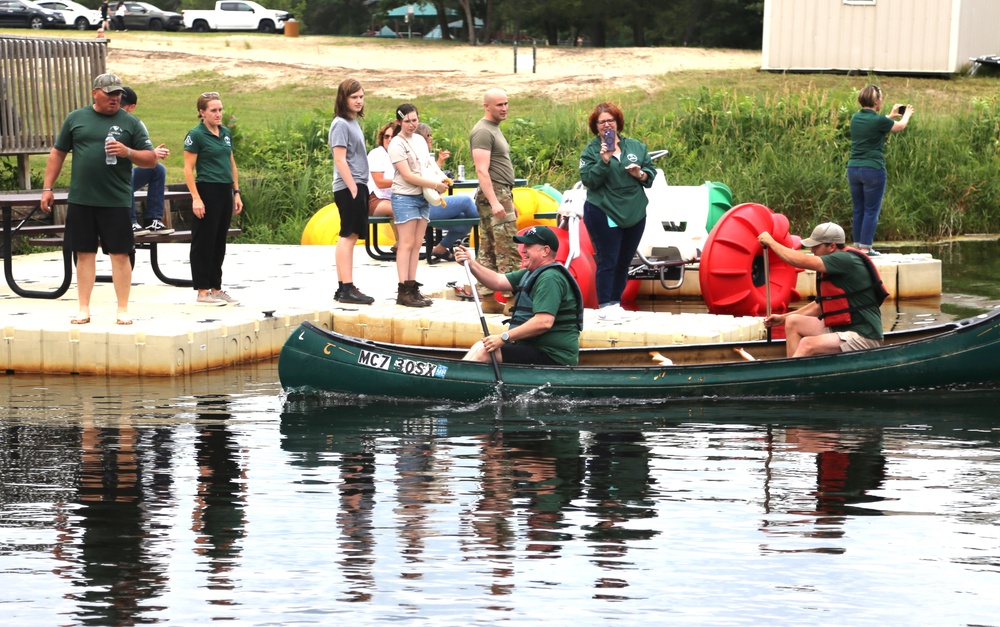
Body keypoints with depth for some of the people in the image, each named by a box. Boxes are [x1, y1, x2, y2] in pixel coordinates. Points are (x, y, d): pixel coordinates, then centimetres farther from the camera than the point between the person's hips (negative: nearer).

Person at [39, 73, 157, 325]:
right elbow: (58, 153, 13)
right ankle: (84, 309, 13)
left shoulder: (130, 123, 4)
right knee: (84, 254, 6)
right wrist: (47, 188, 8)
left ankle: (123, 310, 7)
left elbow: (151, 159, 4)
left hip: (116, 201, -1)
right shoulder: (76, 118, 8)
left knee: (120, 255, 0)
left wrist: (128, 152, -15)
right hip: (81, 200, 1)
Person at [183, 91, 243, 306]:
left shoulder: (226, 133, 12)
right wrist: (196, 198, -17)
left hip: (225, 192, 7)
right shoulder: (196, 135, -9)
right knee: (204, 242, -2)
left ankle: (216, 288, 18)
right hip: (207, 191, -7)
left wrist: (236, 192, 13)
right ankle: (202, 291, 2)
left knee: (219, 242, 11)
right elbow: (188, 169, -11)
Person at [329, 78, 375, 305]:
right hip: (348, 187, -9)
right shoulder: (341, 124, -11)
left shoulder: (353, 122, 17)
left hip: (358, 186, 9)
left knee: (350, 236, 9)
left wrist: (360, 188, 17)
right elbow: (340, 159, -17)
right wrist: (353, 188, -19)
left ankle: (345, 288, 12)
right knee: (348, 236, -10)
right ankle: (346, 289, -12)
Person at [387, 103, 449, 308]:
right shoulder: (397, 144, -9)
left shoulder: (420, 140, 15)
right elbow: (408, 176, -14)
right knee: (407, 244, -9)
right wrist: (435, 185, -15)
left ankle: (413, 288, 5)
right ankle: (404, 291, -10)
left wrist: (440, 179, 2)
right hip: (405, 197, -7)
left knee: (416, 245, 5)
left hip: (423, 197, 7)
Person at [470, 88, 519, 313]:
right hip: (494, 194, -10)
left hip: (500, 195, 10)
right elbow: (482, 170, -19)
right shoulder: (483, 132, -12)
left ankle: (487, 298, 10)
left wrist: (509, 201, 26)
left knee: (487, 251, 9)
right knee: (508, 251, -11)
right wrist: (495, 202, -25)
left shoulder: (494, 130, 20)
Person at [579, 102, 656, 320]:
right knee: (607, 261, -5)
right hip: (604, 215, -4)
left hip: (634, 214, 4)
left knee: (624, 262, 12)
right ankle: (604, 306, 0)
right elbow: (588, 180, -11)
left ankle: (616, 302, 23)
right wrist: (603, 161, -22)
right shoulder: (591, 150, -2)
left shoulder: (636, 146, 9)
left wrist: (641, 174, -9)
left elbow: (651, 171, 12)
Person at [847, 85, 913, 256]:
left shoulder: (855, 118, 5)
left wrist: (891, 115, 40)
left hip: (853, 169, 6)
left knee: (858, 210, 13)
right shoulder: (879, 121, -12)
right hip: (873, 169, -6)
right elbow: (900, 126, 7)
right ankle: (865, 248, -1)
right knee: (871, 211, 1)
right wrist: (907, 114, 30)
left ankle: (858, 246, 15)